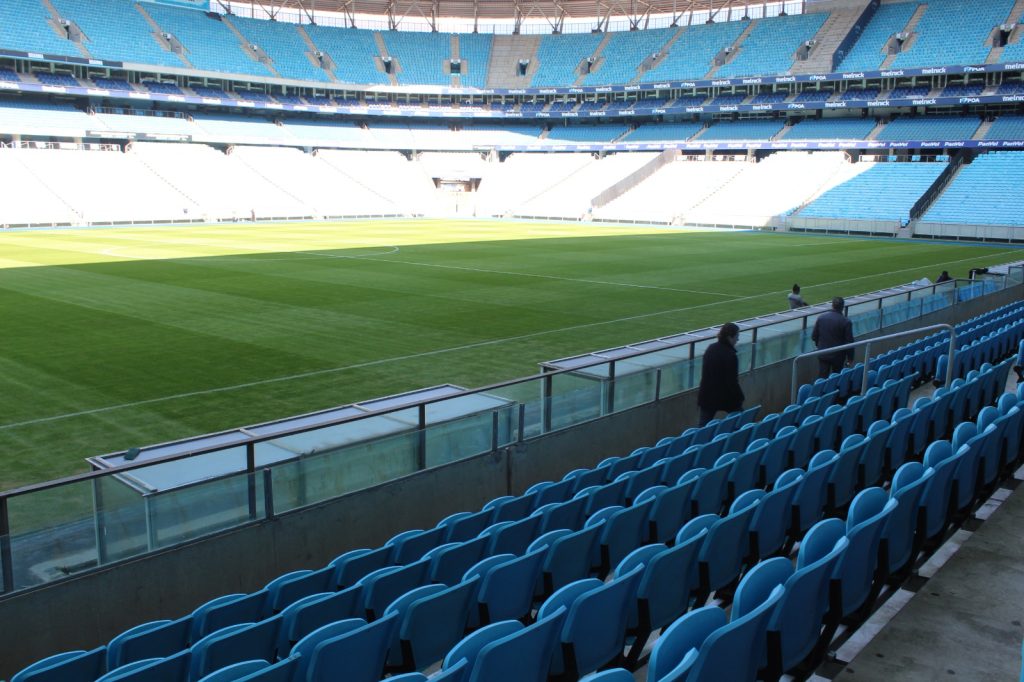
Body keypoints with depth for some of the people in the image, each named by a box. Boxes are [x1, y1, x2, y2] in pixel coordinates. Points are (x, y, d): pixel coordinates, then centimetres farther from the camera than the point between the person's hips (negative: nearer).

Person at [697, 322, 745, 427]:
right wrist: (740, 397, -4)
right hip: (727, 397, -5)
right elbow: (732, 381, -17)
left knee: (704, 426, 4)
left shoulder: (710, 349, 2)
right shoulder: (730, 355, -20)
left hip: (707, 395, 6)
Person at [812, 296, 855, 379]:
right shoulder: (846, 321, -15)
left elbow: (814, 336, 2)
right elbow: (849, 341, -10)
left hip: (823, 354, 2)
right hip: (838, 355, -2)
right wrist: (850, 357, 2)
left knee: (822, 378, 5)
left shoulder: (821, 317, -6)